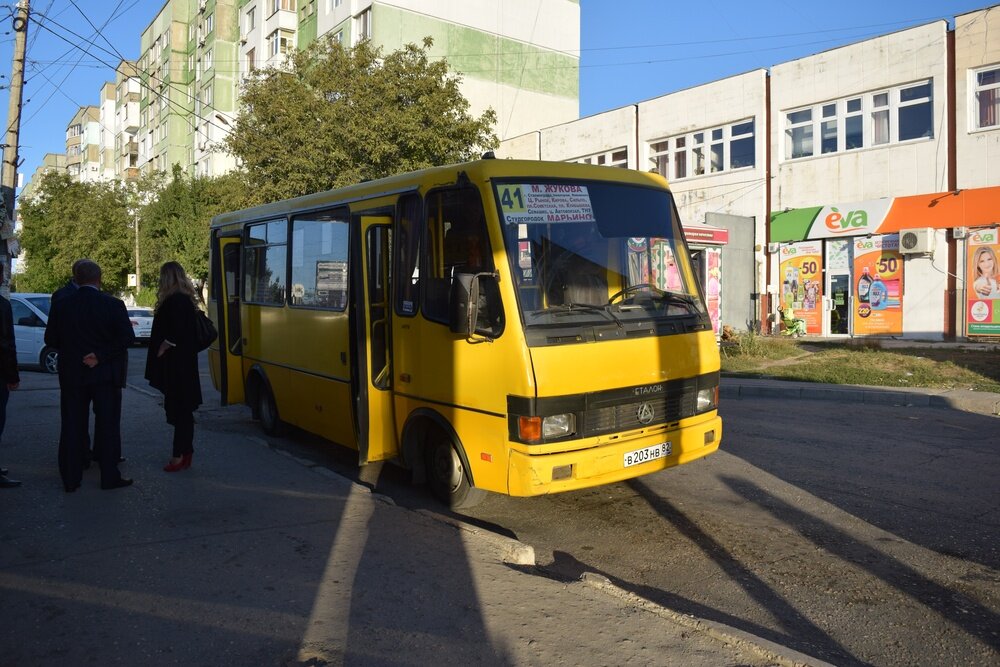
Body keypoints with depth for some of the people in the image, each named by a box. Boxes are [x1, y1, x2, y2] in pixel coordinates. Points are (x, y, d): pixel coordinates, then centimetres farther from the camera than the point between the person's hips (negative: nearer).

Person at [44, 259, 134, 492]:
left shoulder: (61, 305, -2)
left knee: (72, 427, 11)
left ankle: (70, 479, 15)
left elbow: (51, 339, 4)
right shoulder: (113, 305, -10)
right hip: (106, 375, -2)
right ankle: (109, 476, 9)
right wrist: (101, 356, -10)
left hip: (71, 375, 3)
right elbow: (127, 337, -15)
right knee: (107, 425, 6)